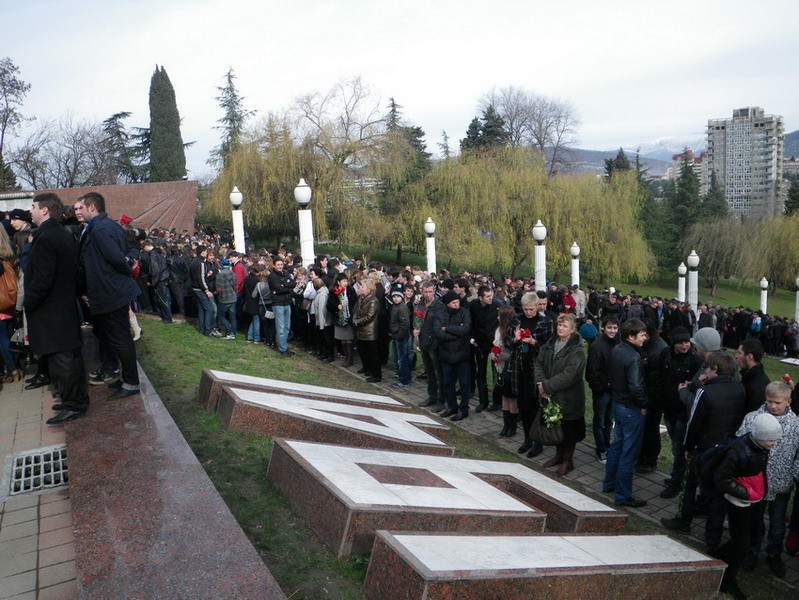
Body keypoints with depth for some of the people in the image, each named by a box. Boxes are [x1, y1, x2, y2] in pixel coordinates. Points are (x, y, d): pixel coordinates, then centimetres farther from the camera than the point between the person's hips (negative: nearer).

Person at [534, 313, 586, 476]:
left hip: (568, 397, -6)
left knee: (568, 429, 8)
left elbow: (568, 375, -24)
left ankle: (568, 460, 25)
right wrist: (541, 383, -14)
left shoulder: (576, 351, -18)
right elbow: (539, 363, 2)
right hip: (551, 395, 6)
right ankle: (559, 454, 37)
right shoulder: (550, 345, 4)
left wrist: (547, 386, -22)